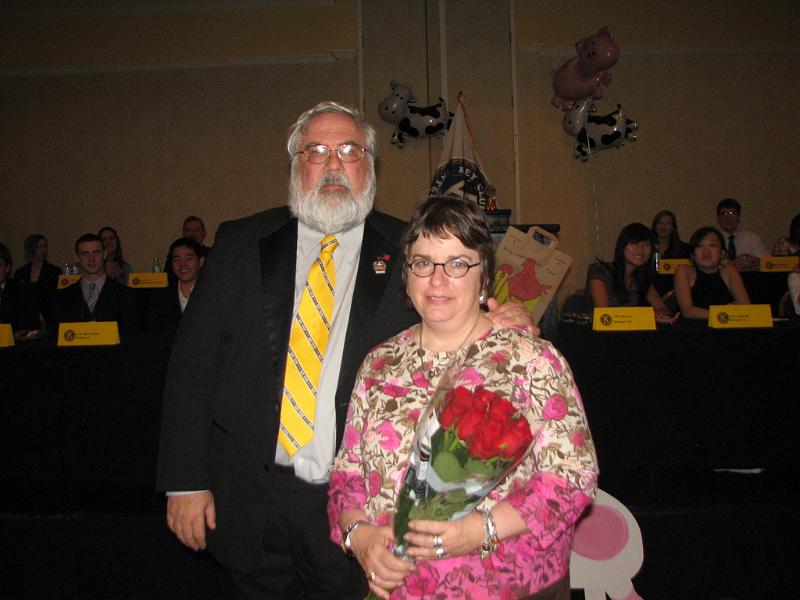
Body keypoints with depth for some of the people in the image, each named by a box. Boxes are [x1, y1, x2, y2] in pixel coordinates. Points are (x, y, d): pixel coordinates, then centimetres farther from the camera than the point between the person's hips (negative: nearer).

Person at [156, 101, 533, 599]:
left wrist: (505, 322, -18)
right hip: (250, 501, 2)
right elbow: (194, 361, 1)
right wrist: (186, 480, -3)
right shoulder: (240, 244, 2)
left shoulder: (407, 252, 0)